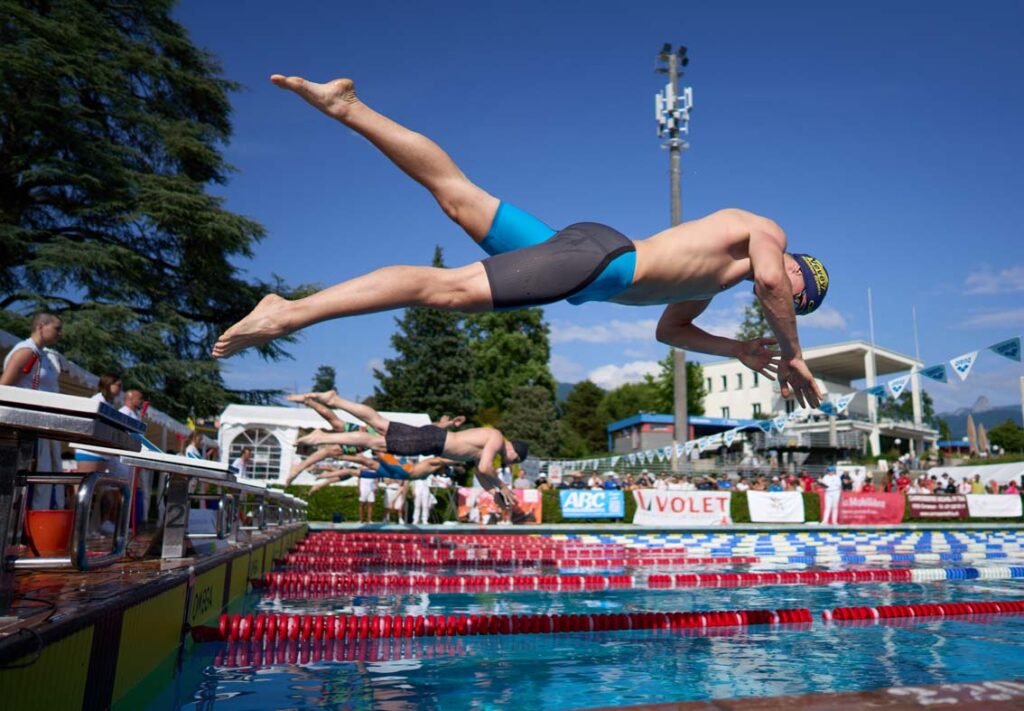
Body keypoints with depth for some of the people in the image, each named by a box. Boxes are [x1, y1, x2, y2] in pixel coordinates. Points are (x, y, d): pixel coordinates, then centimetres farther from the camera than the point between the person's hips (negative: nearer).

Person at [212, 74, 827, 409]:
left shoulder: (712, 279, 32)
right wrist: (792, 357, -1)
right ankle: (289, 312, -24)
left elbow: (670, 329, 35)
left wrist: (743, 350, 33)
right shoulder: (766, 233, 10)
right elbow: (770, 279, -12)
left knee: (457, 192, 6)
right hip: (597, 257, -8)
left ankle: (348, 107, 9)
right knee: (451, 288, -19)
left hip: (578, 248, 8)